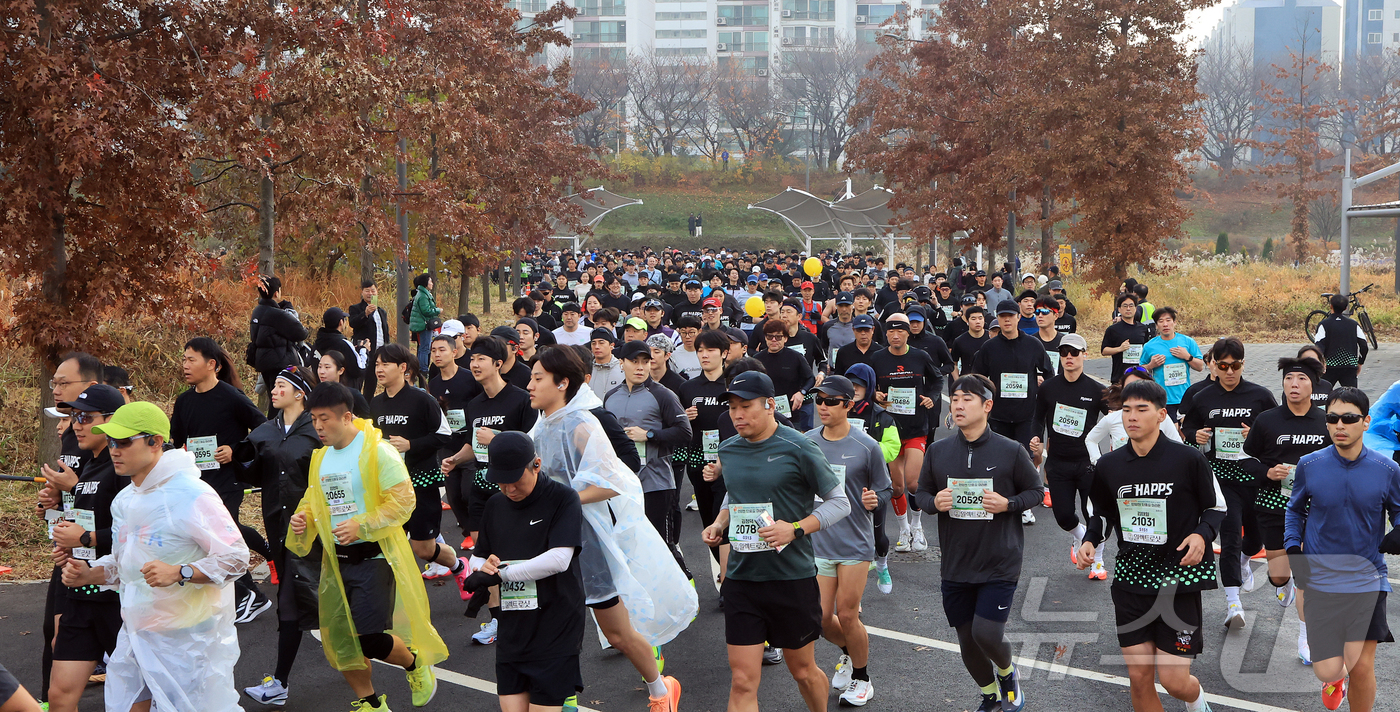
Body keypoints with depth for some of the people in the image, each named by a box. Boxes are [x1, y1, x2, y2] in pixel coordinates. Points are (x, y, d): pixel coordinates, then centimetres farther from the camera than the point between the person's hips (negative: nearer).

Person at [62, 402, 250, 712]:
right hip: (135, 636, 7)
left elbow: (236, 558, -19)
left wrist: (179, 573, -30)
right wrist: (89, 573, 4)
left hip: (188, 641, -7)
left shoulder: (192, 495, -16)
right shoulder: (123, 501, 11)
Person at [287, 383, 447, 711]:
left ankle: (416, 663, 19)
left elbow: (404, 500, -17)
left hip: (374, 557, -7)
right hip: (336, 561, 7)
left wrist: (362, 526, -24)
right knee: (338, 640, 9)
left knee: (371, 639, -13)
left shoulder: (377, 450, -13)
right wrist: (303, 518, -2)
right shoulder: (320, 457, 10)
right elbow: (315, 499, 21)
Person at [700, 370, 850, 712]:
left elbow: (840, 502, -5)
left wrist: (796, 529, -18)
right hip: (741, 578, 3)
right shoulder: (728, 450, 6)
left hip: (793, 578, -3)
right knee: (742, 682, -2)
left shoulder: (798, 449, -11)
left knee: (803, 671, 14)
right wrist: (718, 524, 3)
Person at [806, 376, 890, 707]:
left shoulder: (866, 447, -7)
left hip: (855, 543, -3)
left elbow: (884, 490, 1)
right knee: (820, 618, 4)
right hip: (817, 543, 3)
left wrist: (874, 500, -20)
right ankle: (849, 654, 37)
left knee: (847, 616, 0)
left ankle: (862, 679, 24)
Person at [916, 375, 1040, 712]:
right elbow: (922, 492, 10)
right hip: (956, 565, 4)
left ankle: (1008, 673, 24)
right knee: (966, 639, 11)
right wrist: (934, 503, -13)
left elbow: (1035, 491, 3)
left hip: (1000, 563, -3)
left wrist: (1008, 504, -16)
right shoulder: (938, 450, 0)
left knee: (986, 633, -12)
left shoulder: (1011, 450, -8)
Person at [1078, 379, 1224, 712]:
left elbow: (1217, 507, 3)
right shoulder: (1109, 465, 2)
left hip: (1179, 576, -3)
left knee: (1174, 680, -4)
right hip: (1131, 577, 3)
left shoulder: (1188, 459, -8)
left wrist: (1202, 534, -16)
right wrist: (1090, 541, -3)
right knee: (1139, 678, 3)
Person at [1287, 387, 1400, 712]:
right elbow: (1294, 510, 14)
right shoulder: (1309, 465, -3)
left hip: (1367, 580, 0)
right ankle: (1336, 677, 37)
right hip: (1320, 579, 0)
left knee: (1362, 667, -6)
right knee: (1327, 670, -2)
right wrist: (1292, 546, -1)